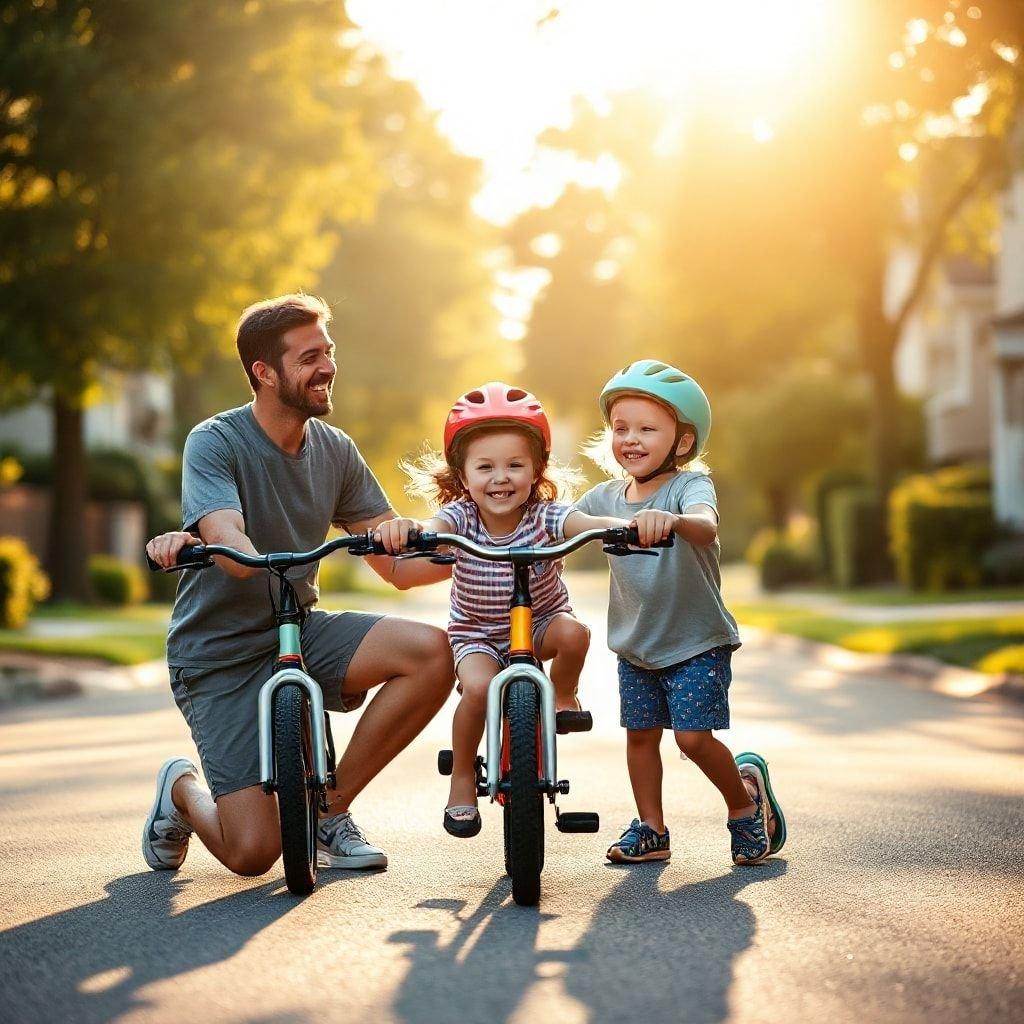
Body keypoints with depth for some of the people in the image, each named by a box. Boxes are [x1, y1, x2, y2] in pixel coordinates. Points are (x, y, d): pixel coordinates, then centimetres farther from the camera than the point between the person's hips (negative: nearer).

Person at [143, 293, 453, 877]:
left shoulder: (335, 451, 2)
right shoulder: (215, 443, -14)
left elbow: (397, 561, 0)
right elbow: (234, 550, -31)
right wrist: (187, 542, -54)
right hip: (219, 654, -5)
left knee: (432, 652, -22)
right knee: (253, 852, -18)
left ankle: (330, 809, -3)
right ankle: (183, 789, 21)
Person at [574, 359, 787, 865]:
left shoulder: (689, 485, -17)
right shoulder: (603, 498, -1)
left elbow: (707, 526, -39)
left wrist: (673, 520, -61)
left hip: (697, 642, -5)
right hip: (634, 646, 5)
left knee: (693, 736, -10)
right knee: (640, 733, 8)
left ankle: (745, 798, 16)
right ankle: (650, 829, 22)